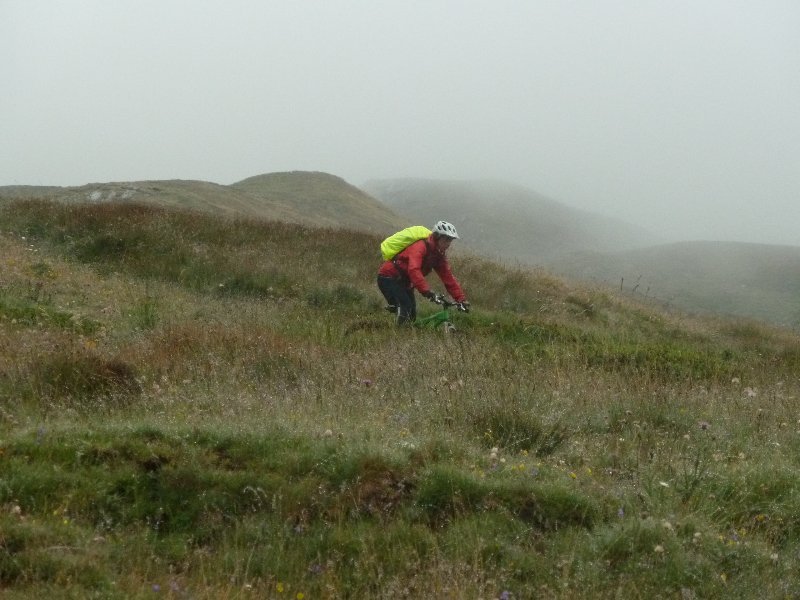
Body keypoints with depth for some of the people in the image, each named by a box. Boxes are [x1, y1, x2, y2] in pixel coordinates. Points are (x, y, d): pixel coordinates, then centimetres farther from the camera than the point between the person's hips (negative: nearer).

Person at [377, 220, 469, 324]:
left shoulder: (439, 254, 2)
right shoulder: (421, 246, -26)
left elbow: (448, 278, 1)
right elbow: (413, 270, -42)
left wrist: (461, 299, -9)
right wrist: (426, 290, -53)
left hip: (404, 281, 9)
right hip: (389, 278, -9)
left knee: (412, 316, 3)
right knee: (406, 308, -23)